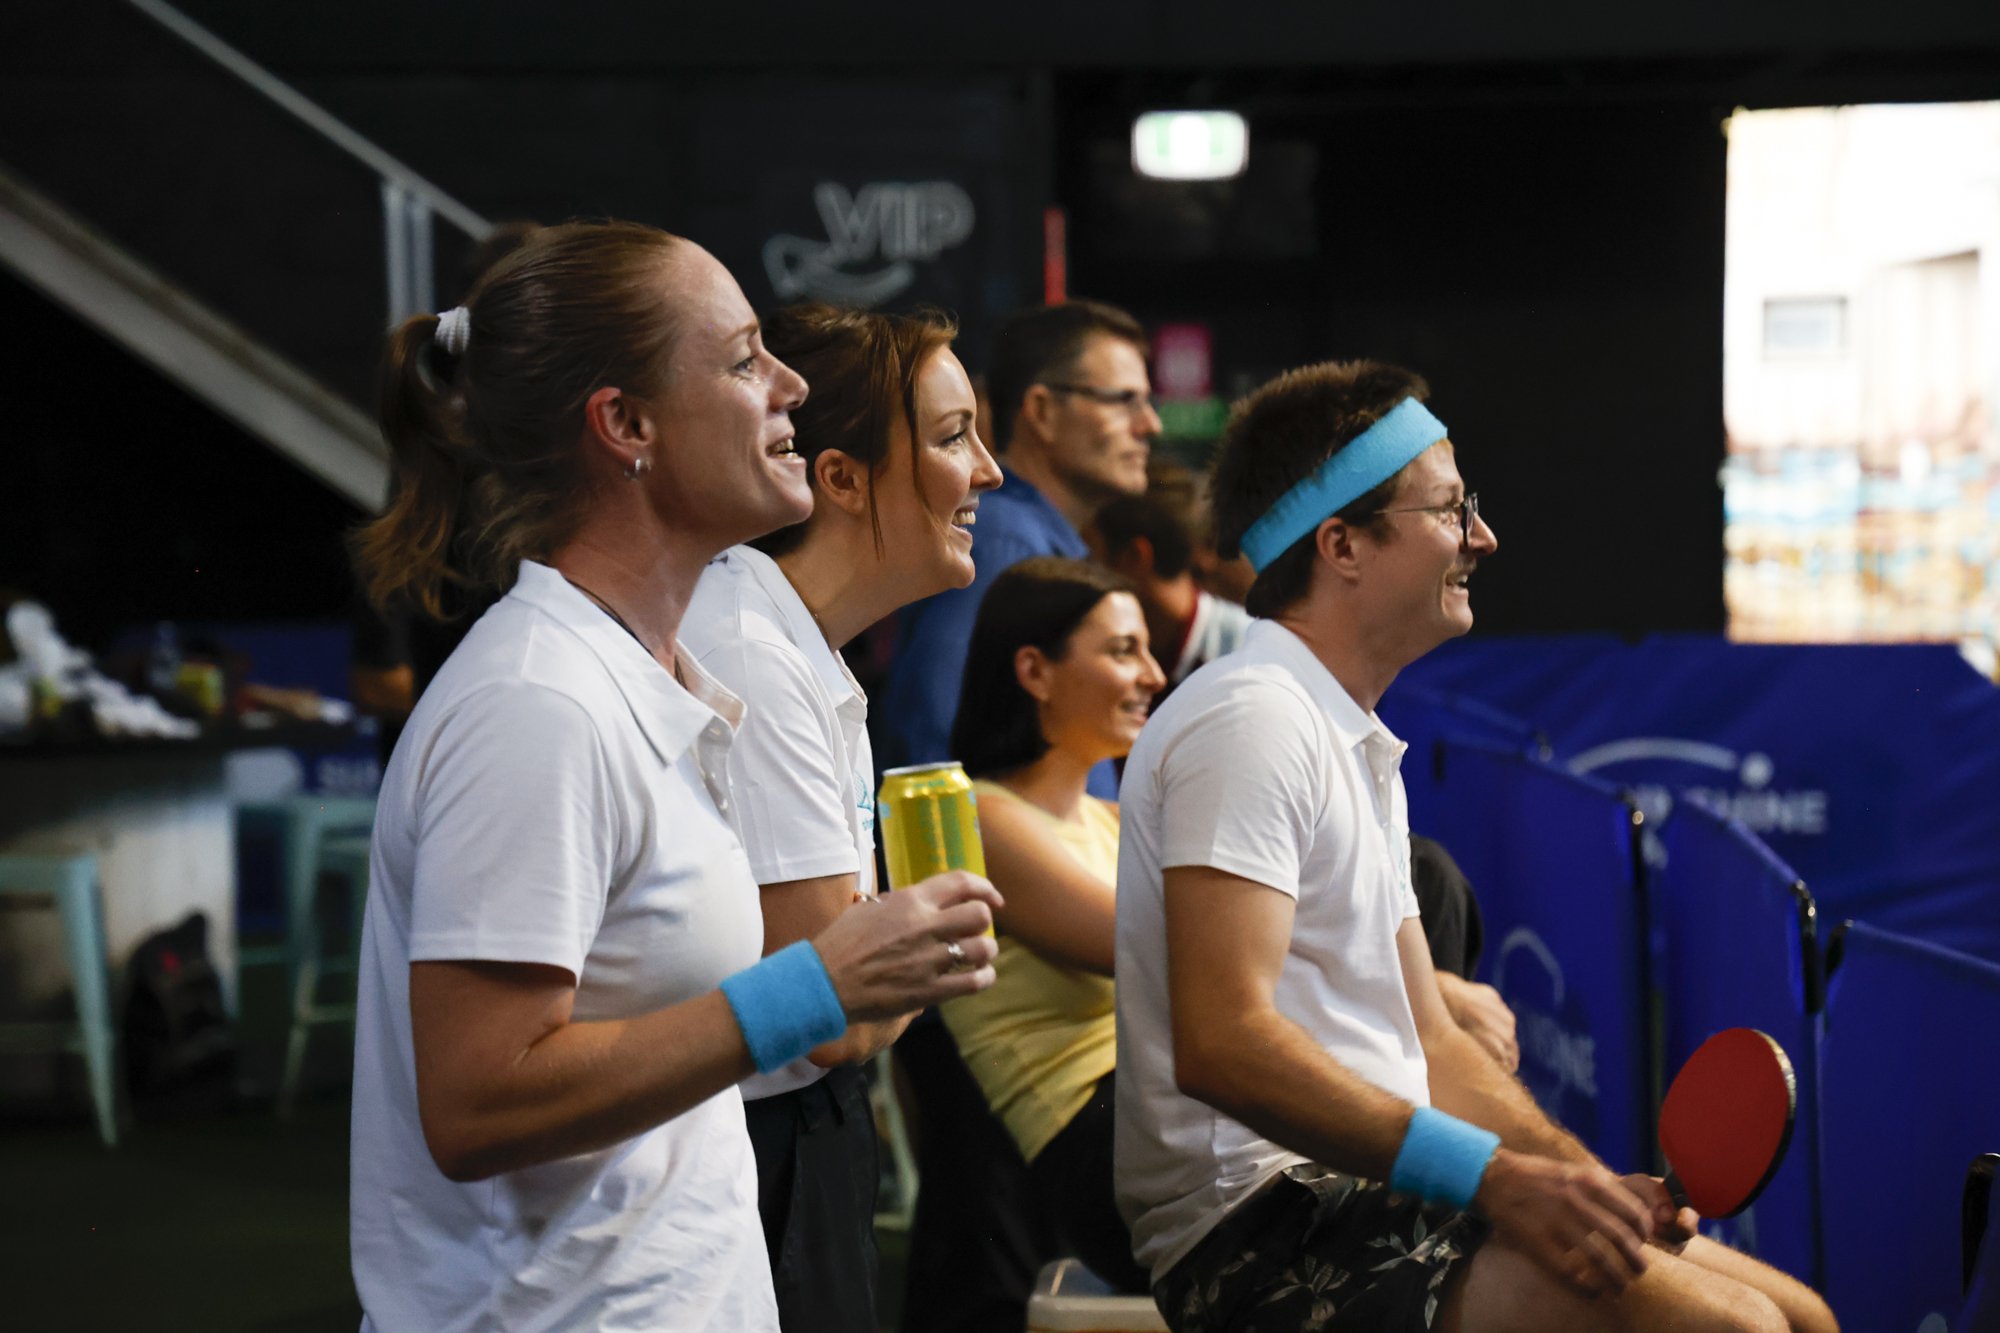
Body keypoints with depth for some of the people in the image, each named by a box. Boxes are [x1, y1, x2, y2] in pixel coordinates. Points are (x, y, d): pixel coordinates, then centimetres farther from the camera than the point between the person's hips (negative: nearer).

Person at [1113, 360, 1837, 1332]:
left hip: (1373, 1197, 10)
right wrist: (1494, 1178, -26)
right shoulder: (1251, 722, -12)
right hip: (1266, 1223, -10)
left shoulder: (1366, 753, 21)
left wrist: (1593, 1184, 2)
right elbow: (1222, 1043, -24)